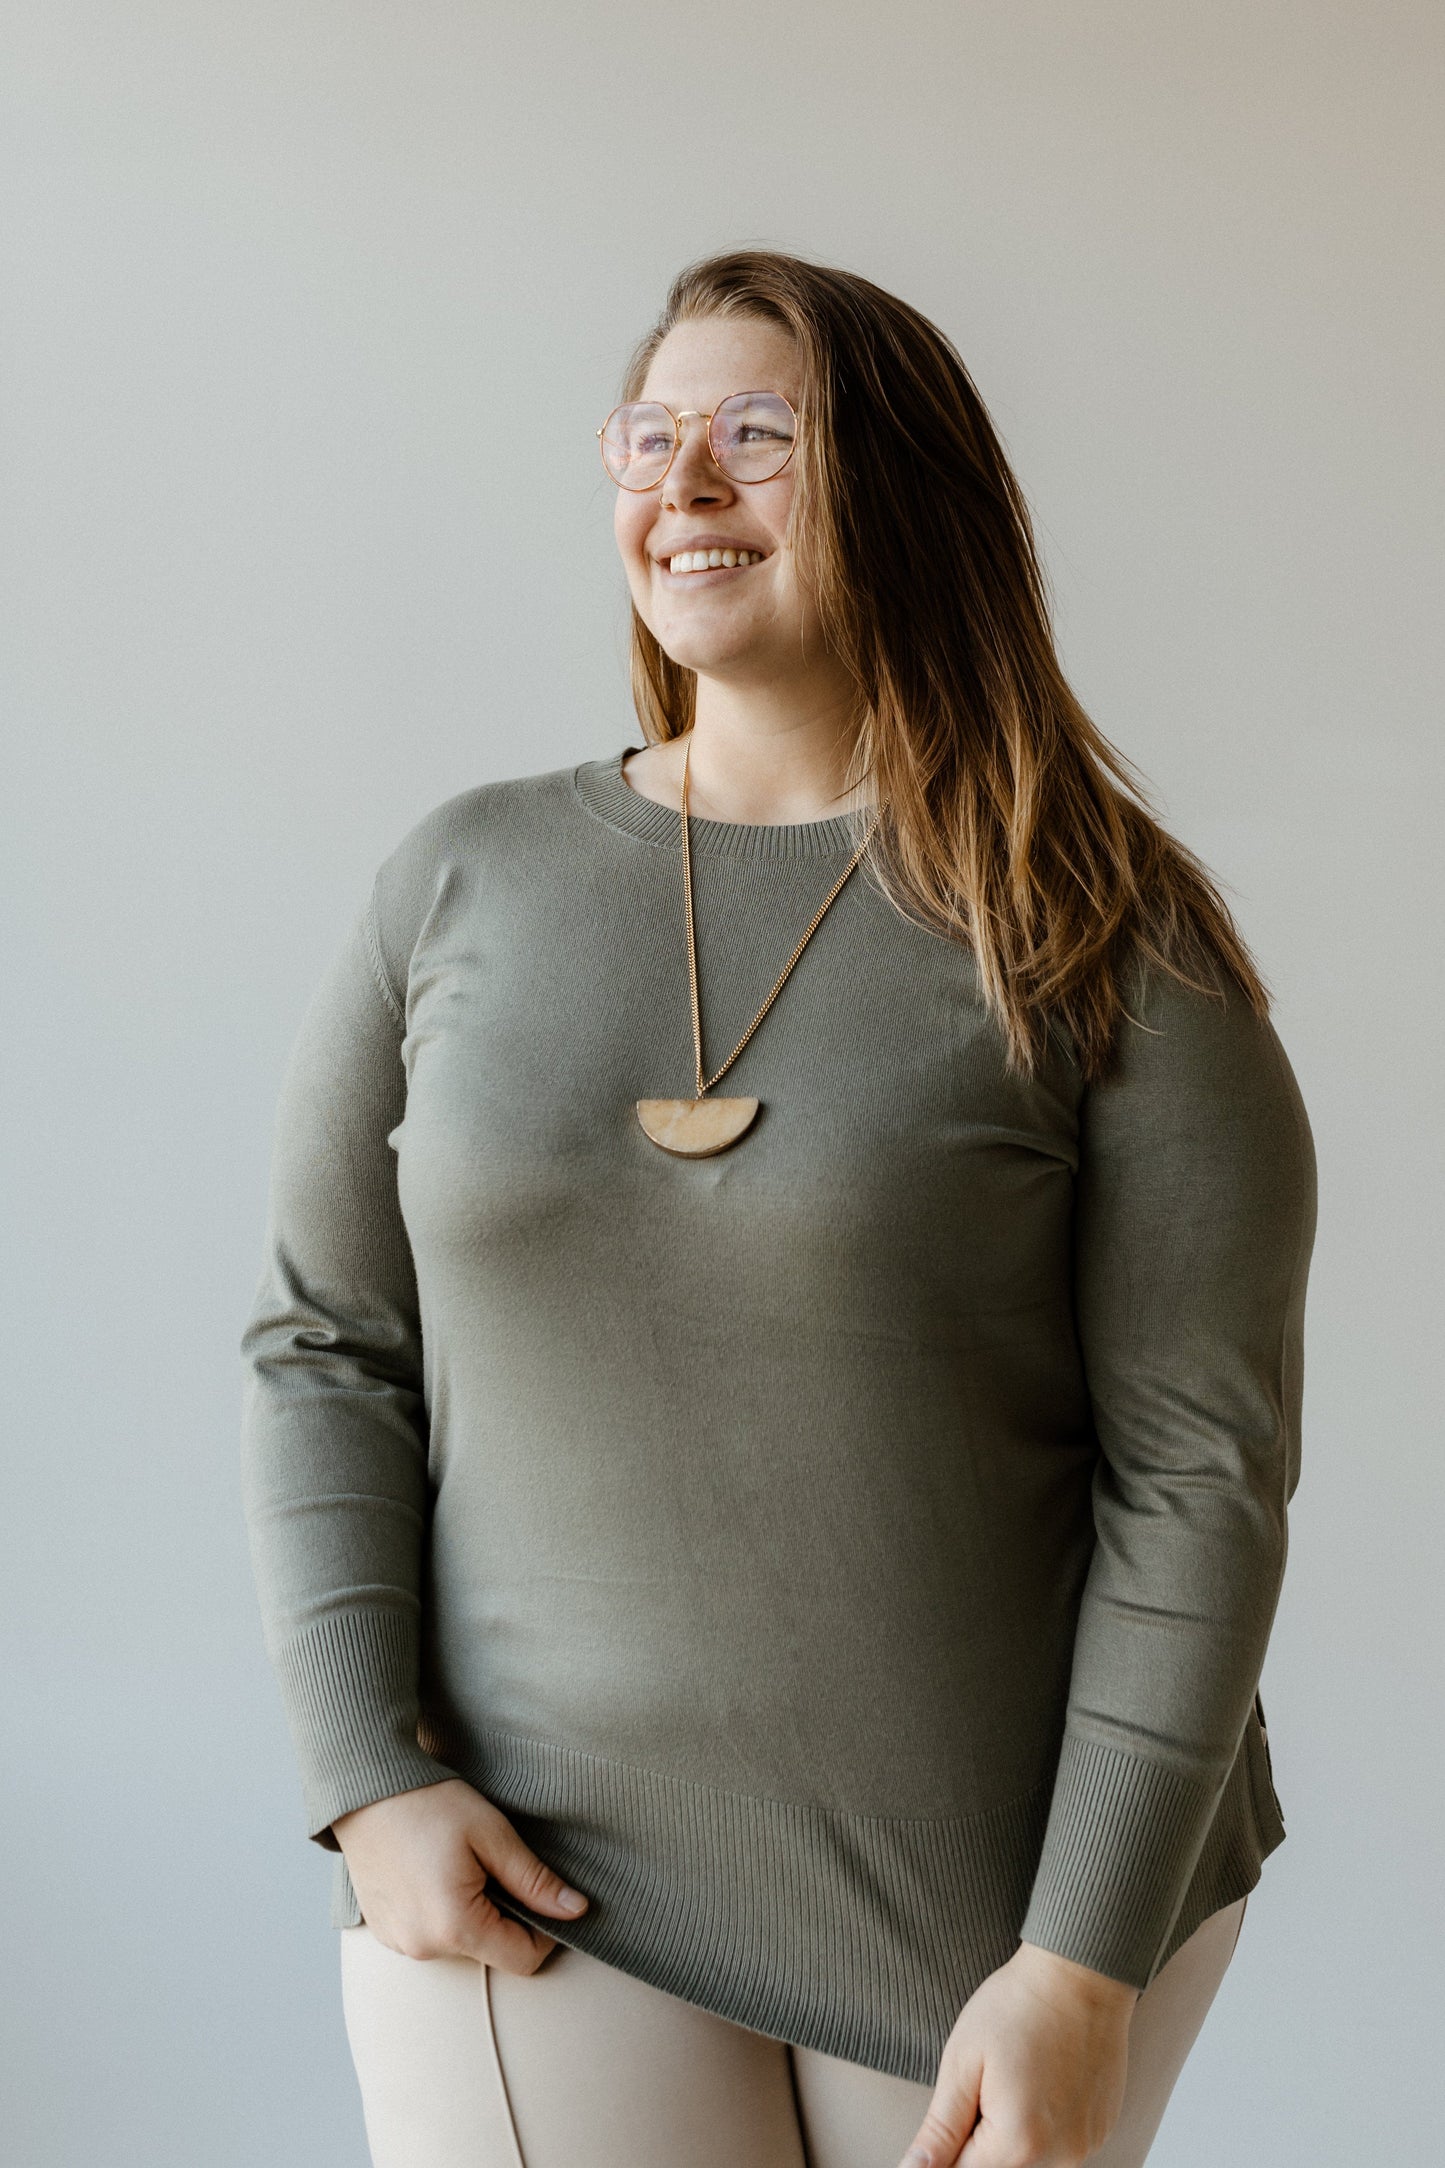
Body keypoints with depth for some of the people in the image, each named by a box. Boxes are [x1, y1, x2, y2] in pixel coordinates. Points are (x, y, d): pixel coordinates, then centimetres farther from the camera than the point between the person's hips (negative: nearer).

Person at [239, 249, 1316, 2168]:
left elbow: (1203, 1462, -9)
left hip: (1007, 1876, -1)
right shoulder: (464, 882, 2)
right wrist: (372, 1775, -5)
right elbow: (325, 1350, 5)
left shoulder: (1102, 937, -7)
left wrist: (1087, 1966, -12)